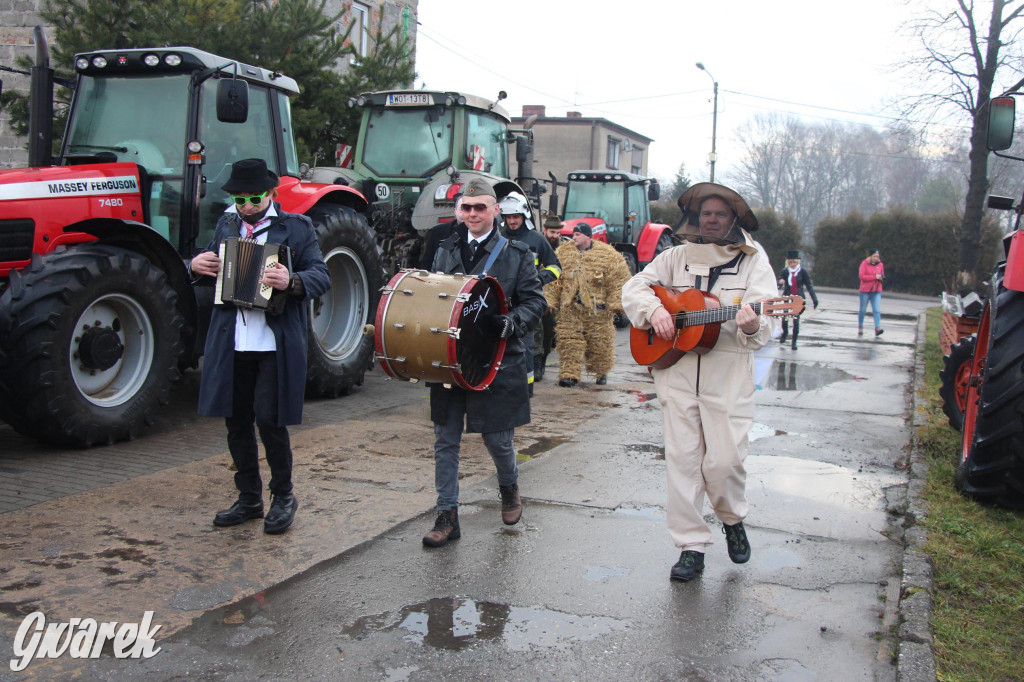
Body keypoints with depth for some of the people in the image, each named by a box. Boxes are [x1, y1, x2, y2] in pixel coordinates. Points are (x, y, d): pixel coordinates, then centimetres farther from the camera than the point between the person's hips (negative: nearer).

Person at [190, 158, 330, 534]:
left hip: (276, 345, -5)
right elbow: (211, 260, 25)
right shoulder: (226, 224, 14)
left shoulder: (296, 227, -1)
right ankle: (249, 499, 26)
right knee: (236, 422, 11)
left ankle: (283, 496, 16)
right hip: (232, 344, 5)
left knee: (269, 421, -4)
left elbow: (322, 276, -9)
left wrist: (292, 282, -29)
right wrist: (196, 264, 1)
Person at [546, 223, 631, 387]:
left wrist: (615, 304, -6)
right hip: (570, 308, 2)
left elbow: (619, 281, -2)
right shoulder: (563, 252, 7)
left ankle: (601, 372, 28)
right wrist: (551, 302, 4)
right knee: (569, 343, -4)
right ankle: (569, 374, 1)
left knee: (600, 343, 7)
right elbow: (553, 280, 10)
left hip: (598, 309, -2)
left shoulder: (607, 254, -3)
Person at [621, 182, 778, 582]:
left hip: (728, 379, -2)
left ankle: (732, 519, 28)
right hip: (676, 374, 2)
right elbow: (633, 288, 11)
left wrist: (752, 327, -31)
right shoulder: (678, 257, 10)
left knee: (725, 461, -5)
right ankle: (691, 546, 14)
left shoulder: (753, 260, 2)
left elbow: (765, 325, -7)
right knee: (682, 459, 2)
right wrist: (654, 310, -9)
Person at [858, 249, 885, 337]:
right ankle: (860, 328, 22)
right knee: (863, 310, 7)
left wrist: (881, 278, -7)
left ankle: (877, 328, -20)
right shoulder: (864, 263, -4)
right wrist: (875, 277, -18)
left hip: (877, 291, 3)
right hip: (865, 291, -2)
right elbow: (862, 276, -14)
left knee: (877, 310, -11)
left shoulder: (880, 264, 8)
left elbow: (882, 278, 18)